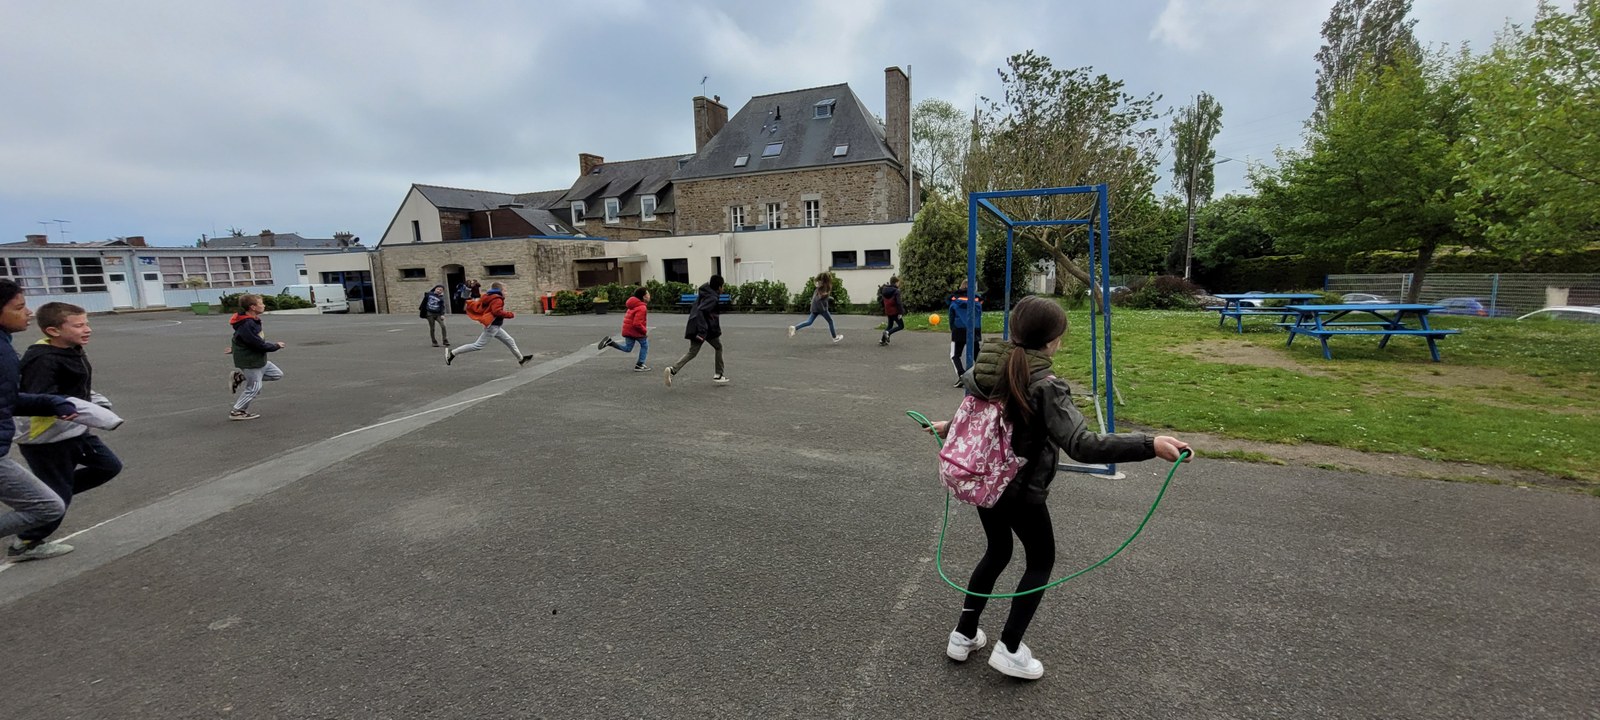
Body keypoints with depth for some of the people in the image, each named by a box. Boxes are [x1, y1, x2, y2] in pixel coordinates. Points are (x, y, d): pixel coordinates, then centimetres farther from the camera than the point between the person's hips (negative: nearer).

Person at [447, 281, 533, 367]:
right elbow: (497, 311, -29)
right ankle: (452, 352, -1)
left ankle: (521, 359, 22)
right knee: (478, 345, -6)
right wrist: (510, 314, -20)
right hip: (492, 326, -11)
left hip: (495, 326, 11)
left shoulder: (490, 297, 13)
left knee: (510, 341, 14)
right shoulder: (497, 299, -16)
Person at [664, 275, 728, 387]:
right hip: (709, 328, -7)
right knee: (718, 348, 16)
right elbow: (700, 310, -30)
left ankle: (673, 369, -13)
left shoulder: (704, 293, 13)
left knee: (692, 352, 8)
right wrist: (702, 331, -33)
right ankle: (718, 375, 20)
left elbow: (692, 310, 21)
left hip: (695, 327, 7)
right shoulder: (713, 298, -15)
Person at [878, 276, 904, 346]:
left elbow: (882, 300, 12)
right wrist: (900, 313, -17)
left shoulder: (884, 289, 7)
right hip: (894, 312, -7)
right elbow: (898, 303, -20)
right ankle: (888, 332, -17)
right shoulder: (896, 291, -15)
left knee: (890, 325, 22)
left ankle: (883, 340, 16)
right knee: (901, 326, 4)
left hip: (888, 311, 7)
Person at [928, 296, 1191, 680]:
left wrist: (949, 428, 33)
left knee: (997, 552, 26)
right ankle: (1009, 649, 20)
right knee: (1041, 561, 18)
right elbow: (1083, 445, -32)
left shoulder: (989, 366, -5)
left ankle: (963, 635, 33)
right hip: (1022, 490, -6)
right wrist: (1150, 445, -34)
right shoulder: (1045, 387, -25)